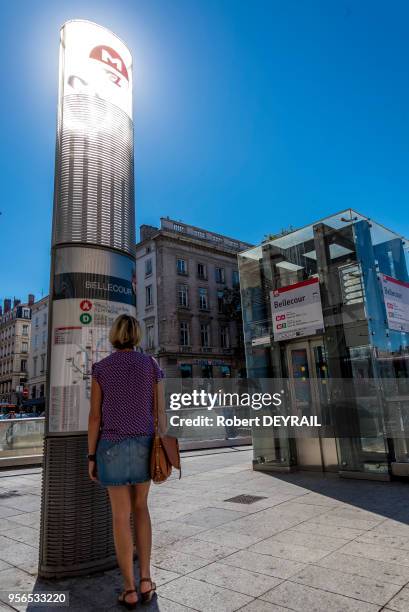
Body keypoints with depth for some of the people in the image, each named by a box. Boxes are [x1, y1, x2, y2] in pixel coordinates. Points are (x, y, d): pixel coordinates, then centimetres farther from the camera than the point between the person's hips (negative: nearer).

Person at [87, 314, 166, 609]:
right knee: (141, 507, 19)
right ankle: (145, 580, 15)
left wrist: (91, 457, 2)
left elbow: (95, 415, -6)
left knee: (121, 515, 9)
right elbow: (160, 411, -1)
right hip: (144, 443, 1)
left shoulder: (101, 368, -5)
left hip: (113, 446, -1)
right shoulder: (152, 366, -2)